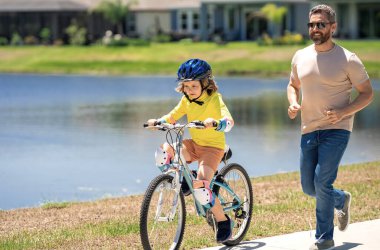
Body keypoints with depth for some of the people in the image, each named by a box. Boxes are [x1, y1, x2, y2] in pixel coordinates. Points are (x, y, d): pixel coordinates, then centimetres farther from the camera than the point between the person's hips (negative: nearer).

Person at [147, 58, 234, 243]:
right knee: (164, 151, -22)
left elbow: (229, 122, -31)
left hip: (213, 147, -6)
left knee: (201, 189, -25)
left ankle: (223, 221, -2)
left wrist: (215, 123, -53)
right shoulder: (187, 100, 2)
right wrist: (158, 122, -10)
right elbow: (172, 117, 11)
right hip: (194, 144, 6)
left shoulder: (214, 99, -17)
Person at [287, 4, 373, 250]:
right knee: (309, 188, 8)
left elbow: (367, 93, -3)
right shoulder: (300, 57, 5)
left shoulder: (348, 60, -9)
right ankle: (342, 200, 40)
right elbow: (293, 85, 21)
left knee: (322, 181, -15)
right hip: (309, 130, 5)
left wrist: (344, 112, -19)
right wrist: (293, 104, -1)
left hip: (336, 129, -5)